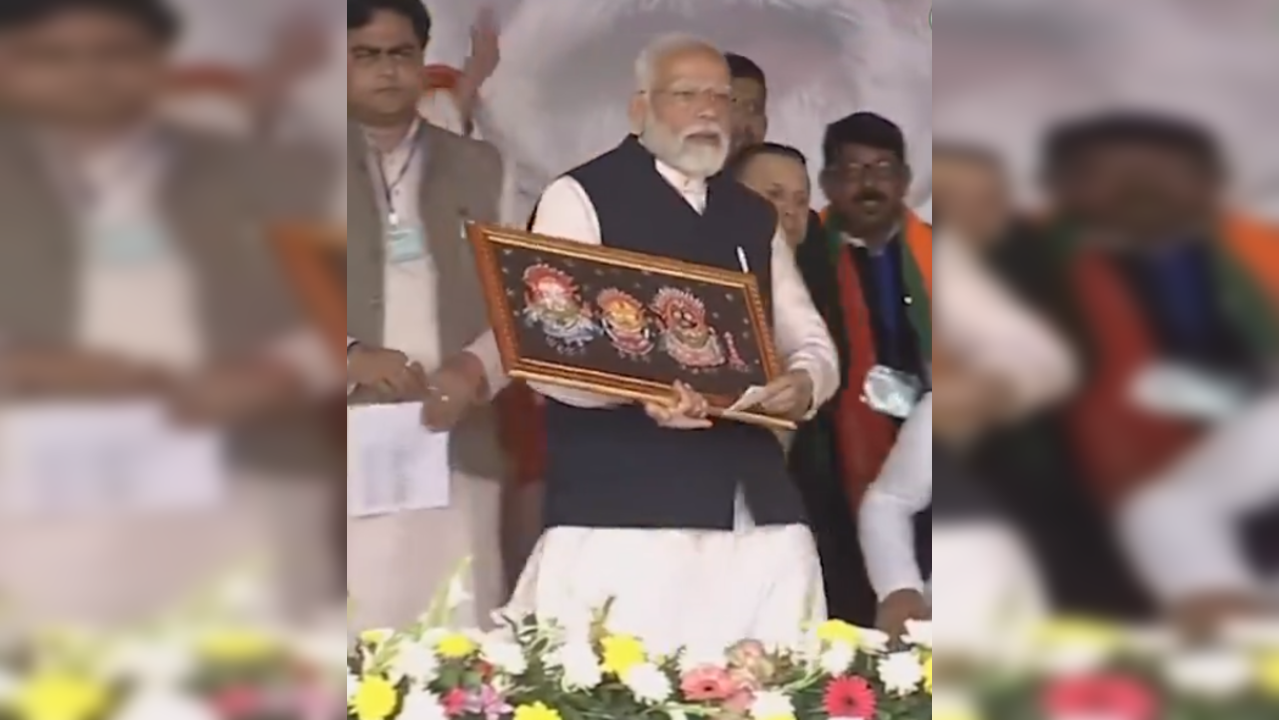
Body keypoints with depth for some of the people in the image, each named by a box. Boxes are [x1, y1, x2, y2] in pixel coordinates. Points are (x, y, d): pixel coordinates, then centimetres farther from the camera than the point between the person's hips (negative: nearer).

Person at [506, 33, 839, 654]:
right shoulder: (581, 197, 2)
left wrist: (804, 383, -3)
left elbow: (811, 341, 22)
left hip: (757, 504, 6)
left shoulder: (753, 215, 22)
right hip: (624, 500, -5)